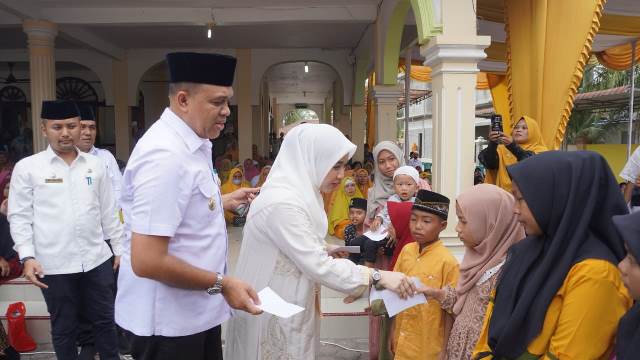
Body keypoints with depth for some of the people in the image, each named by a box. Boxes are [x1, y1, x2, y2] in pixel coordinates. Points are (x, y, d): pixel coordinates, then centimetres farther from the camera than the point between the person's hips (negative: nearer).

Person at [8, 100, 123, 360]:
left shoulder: (95, 165, 7)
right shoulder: (27, 167, -1)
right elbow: (19, 217, -1)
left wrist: (119, 247, 11)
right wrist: (27, 256, -11)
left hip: (97, 259, 2)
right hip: (54, 265, -2)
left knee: (105, 320, 13)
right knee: (63, 328, 13)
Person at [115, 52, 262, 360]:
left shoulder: (191, 144, 6)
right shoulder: (166, 156, -26)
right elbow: (146, 261, -28)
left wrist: (224, 202, 11)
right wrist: (220, 284, -21)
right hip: (168, 322, -9)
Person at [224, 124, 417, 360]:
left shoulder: (300, 193, 6)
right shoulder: (283, 202, -26)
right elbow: (318, 266, -27)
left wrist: (324, 249, 1)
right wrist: (377, 276, -25)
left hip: (290, 307, 9)